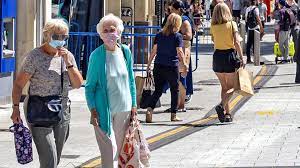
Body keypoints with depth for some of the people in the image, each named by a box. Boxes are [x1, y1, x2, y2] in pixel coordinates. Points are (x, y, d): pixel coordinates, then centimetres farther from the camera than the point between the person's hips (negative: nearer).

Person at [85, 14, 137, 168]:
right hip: (104, 109, -4)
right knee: (109, 148, -9)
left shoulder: (126, 52, 3)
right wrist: (93, 109, -12)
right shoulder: (96, 55, -9)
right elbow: (89, 86, -4)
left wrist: (133, 105, 10)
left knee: (120, 149, 12)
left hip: (124, 109, 4)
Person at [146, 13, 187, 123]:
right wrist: (184, 64, -4)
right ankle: (173, 115, 12)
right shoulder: (177, 36, -5)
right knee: (174, 91, 9)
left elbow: (154, 50, 7)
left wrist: (149, 64, 12)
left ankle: (150, 109, -12)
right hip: (172, 67, -4)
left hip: (158, 66, 4)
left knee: (158, 90, 9)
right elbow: (179, 52, -12)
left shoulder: (159, 35, 8)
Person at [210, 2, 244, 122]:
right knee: (231, 87, 6)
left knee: (224, 86, 15)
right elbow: (237, 42, -15)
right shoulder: (231, 24, -7)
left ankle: (227, 113, 11)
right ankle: (222, 105, -19)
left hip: (217, 56, 3)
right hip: (229, 56, -3)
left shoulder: (213, 27, 1)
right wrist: (241, 58, -13)